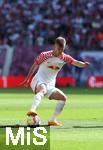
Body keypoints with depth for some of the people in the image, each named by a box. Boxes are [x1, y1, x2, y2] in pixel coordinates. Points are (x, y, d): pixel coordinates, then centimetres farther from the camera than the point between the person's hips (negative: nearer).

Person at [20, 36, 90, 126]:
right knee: (42, 89, -38)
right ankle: (32, 110, -61)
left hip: (50, 86, 6)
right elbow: (34, 66, 6)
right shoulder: (44, 55, -6)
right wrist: (27, 80, 13)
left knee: (63, 98, -6)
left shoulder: (64, 58, 3)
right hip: (38, 82, -6)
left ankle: (52, 120, 1)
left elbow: (76, 62, -12)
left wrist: (83, 64, -35)